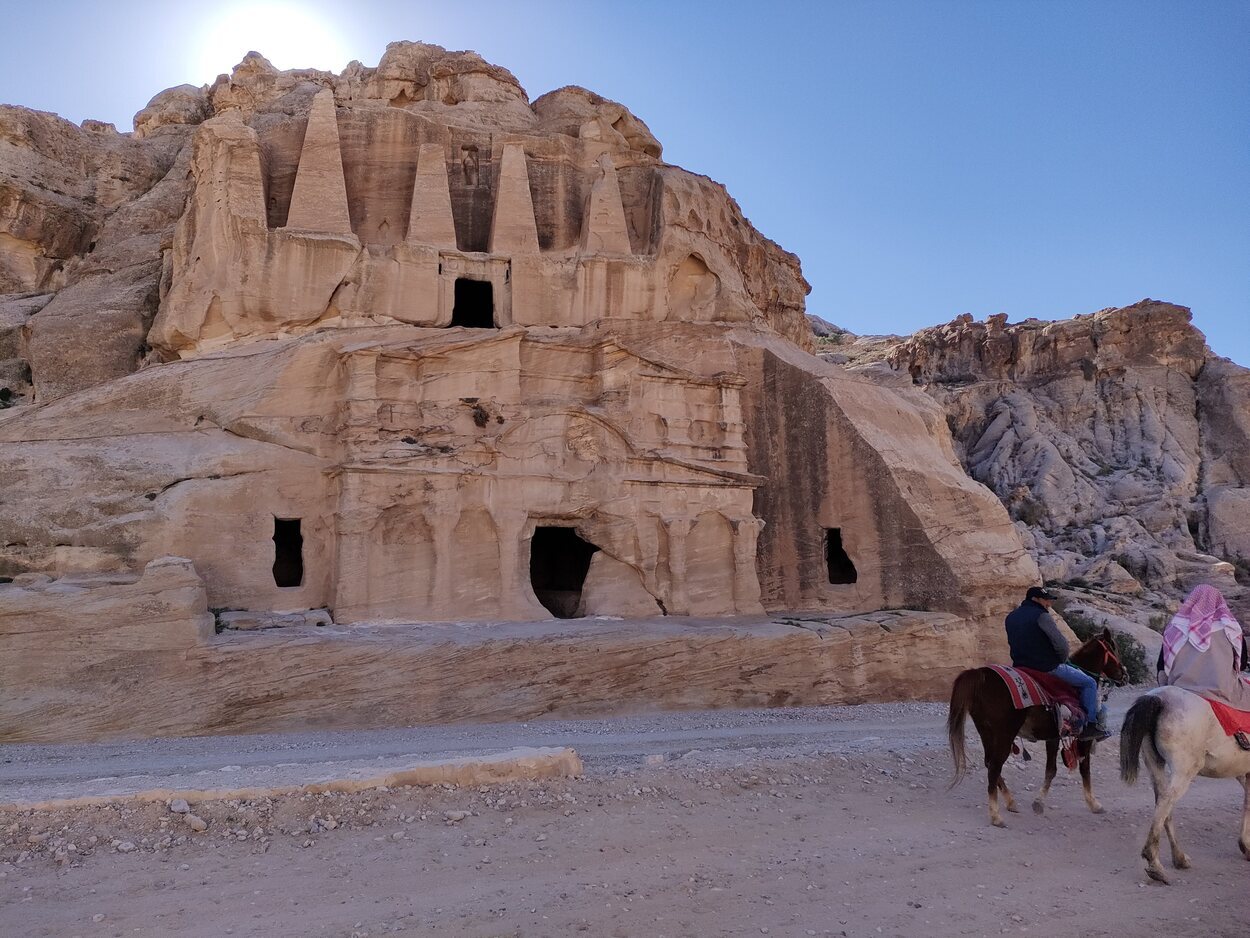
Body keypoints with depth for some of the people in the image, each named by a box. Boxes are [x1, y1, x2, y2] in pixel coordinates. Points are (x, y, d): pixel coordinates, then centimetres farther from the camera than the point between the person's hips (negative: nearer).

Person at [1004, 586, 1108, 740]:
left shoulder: (1010, 618, 10)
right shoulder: (1041, 616, -15)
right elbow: (1062, 645, -18)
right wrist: (1062, 660, 1)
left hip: (1020, 665, 8)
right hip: (1048, 668, -8)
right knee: (1089, 683, 8)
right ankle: (1092, 725, 5)